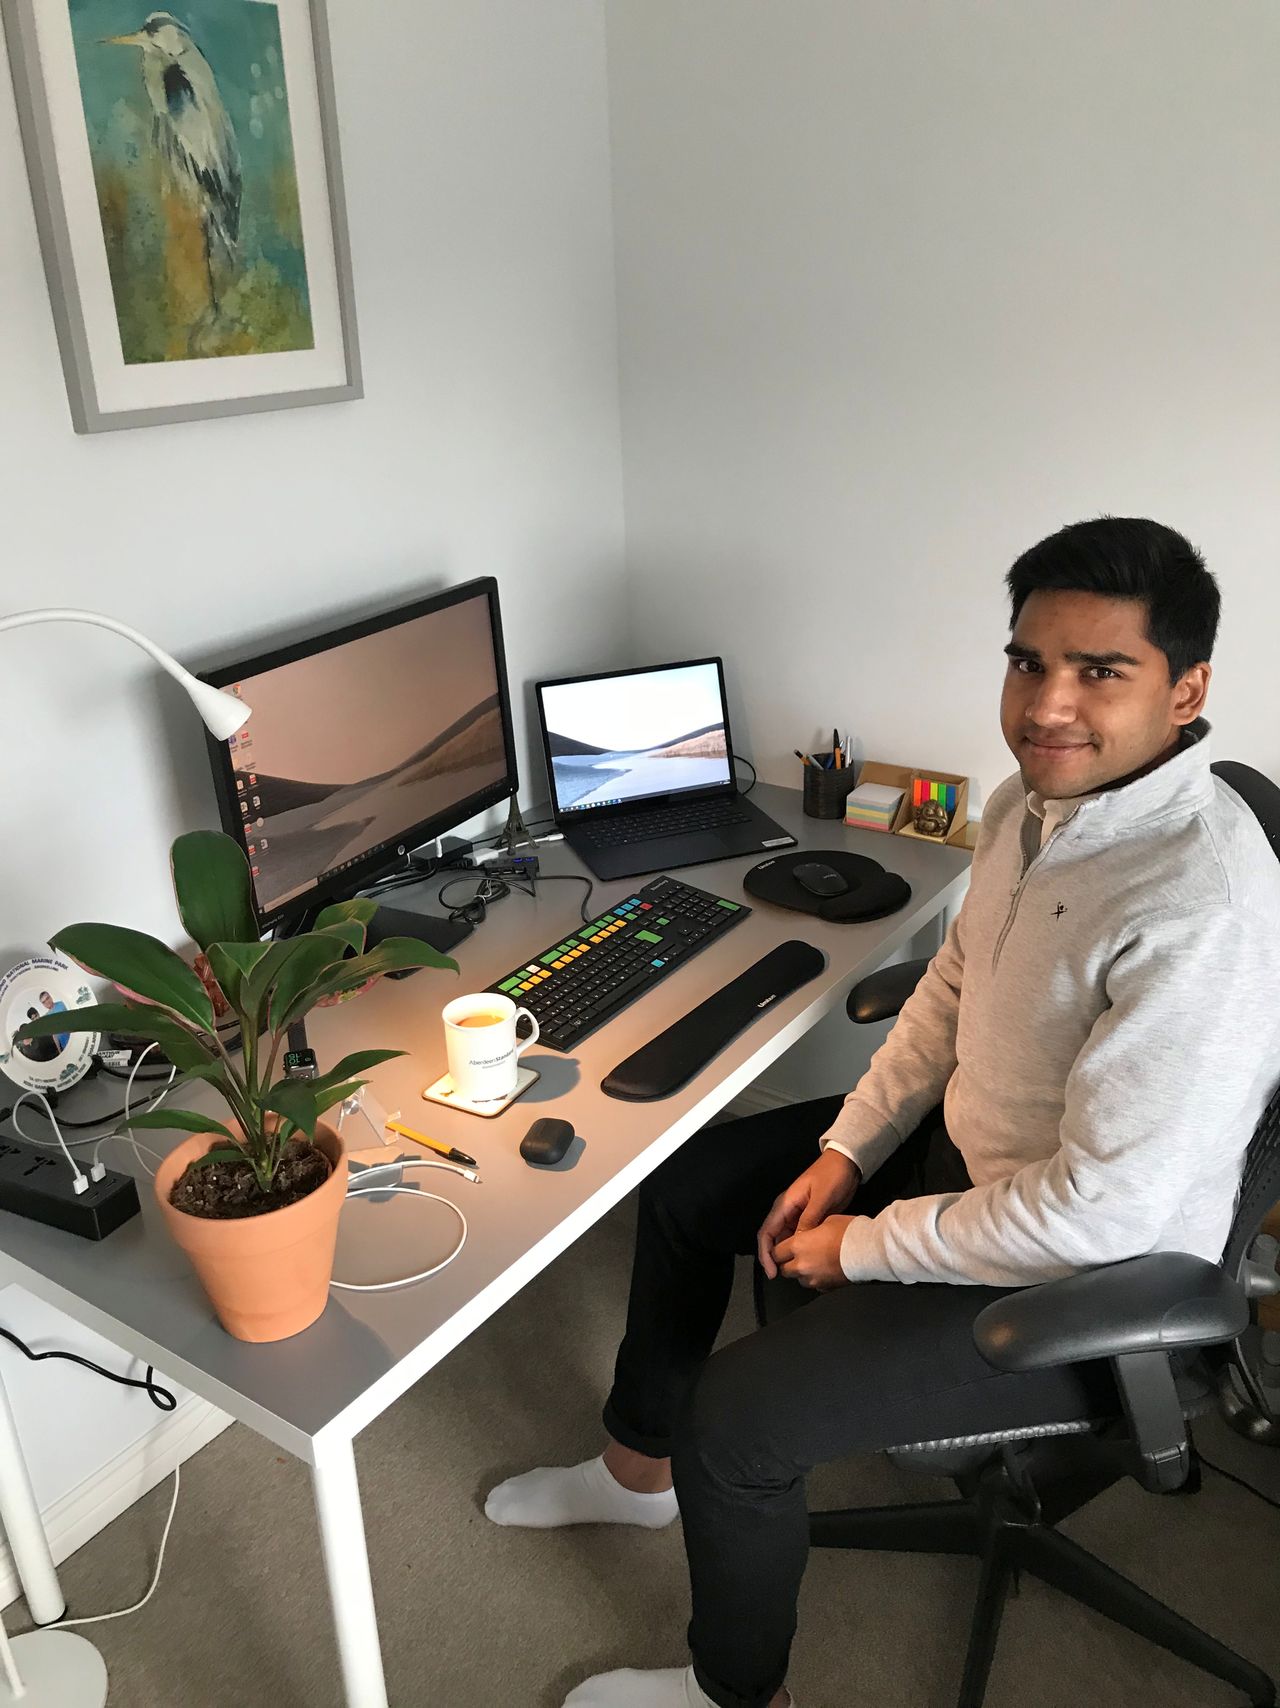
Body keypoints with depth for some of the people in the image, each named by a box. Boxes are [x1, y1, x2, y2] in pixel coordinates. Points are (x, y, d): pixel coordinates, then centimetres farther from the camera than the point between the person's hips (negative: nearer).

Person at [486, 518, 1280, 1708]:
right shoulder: (1037, 799, -6)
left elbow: (1099, 1211, -31)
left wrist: (863, 1247, -18)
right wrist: (847, 1148, 1)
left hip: (1083, 1284, -9)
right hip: (962, 1142, 9)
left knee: (735, 1412, -14)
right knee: (684, 1189, 14)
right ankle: (640, 1471, 38)